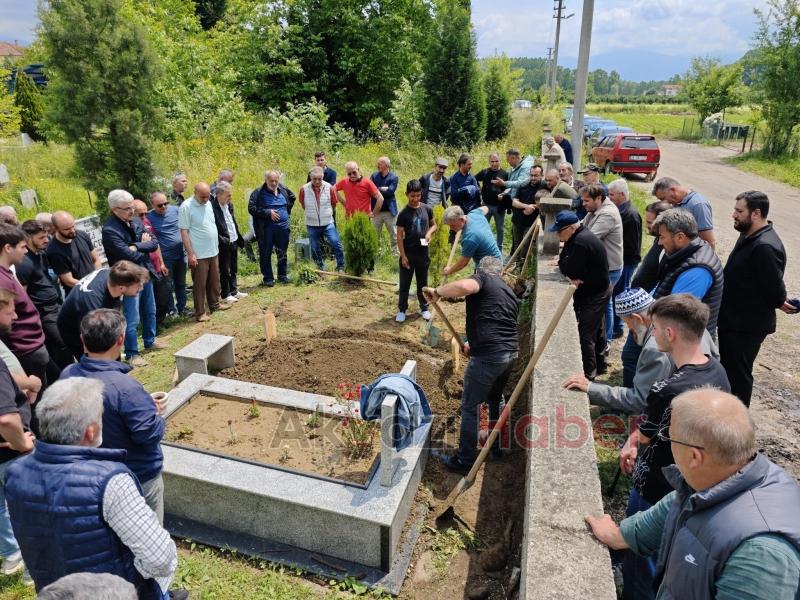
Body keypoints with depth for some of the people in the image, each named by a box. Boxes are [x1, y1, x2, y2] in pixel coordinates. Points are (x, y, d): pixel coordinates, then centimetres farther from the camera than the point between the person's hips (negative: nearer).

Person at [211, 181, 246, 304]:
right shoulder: (212, 206, -19)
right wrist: (222, 240, -23)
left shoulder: (229, 205, 7)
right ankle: (226, 294, 19)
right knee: (225, 271, 6)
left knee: (233, 270, 18)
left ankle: (234, 291, 31)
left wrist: (240, 238, 14)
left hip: (234, 242, 8)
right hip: (224, 245, -8)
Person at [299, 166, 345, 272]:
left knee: (336, 243, -13)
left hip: (328, 223, -1)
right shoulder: (304, 189, -8)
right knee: (315, 249, 9)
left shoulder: (329, 188, -8)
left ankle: (341, 267, 0)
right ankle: (321, 268, 26)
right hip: (312, 225, 1)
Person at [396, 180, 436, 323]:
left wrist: (429, 233, -9)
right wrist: (403, 256, -12)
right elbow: (399, 235, -8)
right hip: (408, 254, -2)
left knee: (422, 282, 15)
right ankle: (402, 310, 19)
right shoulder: (404, 214, -9)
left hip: (422, 253, 2)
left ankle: (424, 308, 28)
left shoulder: (427, 209, -1)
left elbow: (434, 224, 14)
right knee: (405, 283, 7)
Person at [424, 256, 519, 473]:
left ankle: (464, 461, 15)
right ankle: (498, 444, 45)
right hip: (511, 353, 8)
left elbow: (465, 286, -26)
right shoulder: (509, 292, 23)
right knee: (495, 398, 29)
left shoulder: (482, 278, 0)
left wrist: (437, 292, -11)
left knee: (470, 406, 6)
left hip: (488, 357, -8)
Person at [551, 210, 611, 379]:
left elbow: (570, 270, -27)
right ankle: (599, 366, 36)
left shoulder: (581, 242, -28)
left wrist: (564, 265, -7)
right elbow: (563, 262, 4)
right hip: (597, 291, 10)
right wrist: (569, 274, -15)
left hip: (594, 295, -10)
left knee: (586, 335, -8)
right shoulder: (577, 237, 5)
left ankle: (588, 375, 1)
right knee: (597, 331, 21)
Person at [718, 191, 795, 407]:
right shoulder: (749, 236, 6)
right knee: (728, 367, 23)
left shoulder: (765, 247, -26)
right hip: (733, 319, 10)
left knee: (738, 373, 4)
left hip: (746, 326, -10)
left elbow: (776, 292, -22)